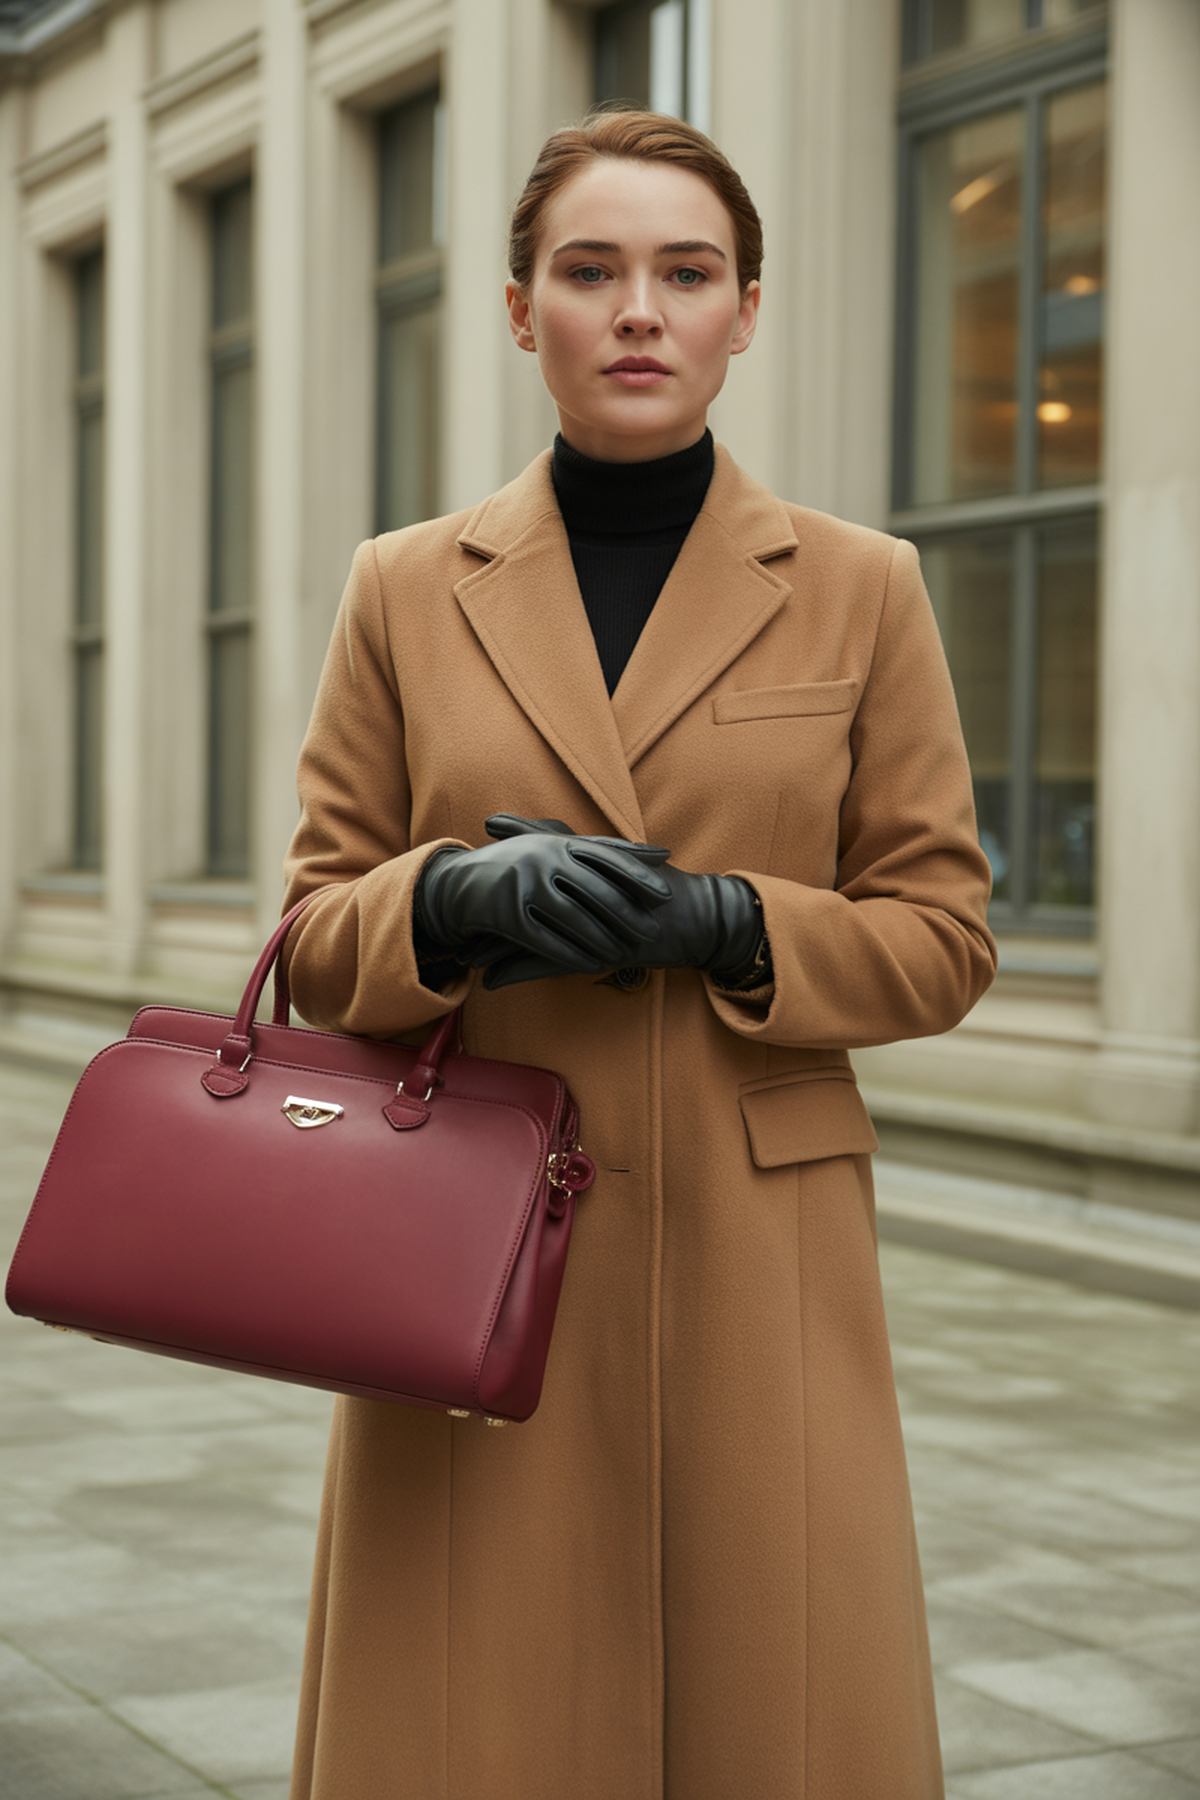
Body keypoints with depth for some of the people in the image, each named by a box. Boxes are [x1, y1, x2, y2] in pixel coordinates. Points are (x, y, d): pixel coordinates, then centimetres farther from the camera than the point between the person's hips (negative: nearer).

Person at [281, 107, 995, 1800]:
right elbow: (319, 935, 7)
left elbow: (942, 935, 4)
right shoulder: (408, 590, 6)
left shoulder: (860, 587, 5)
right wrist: (462, 897, -15)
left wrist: (719, 922, -14)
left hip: (758, 1259, 0)